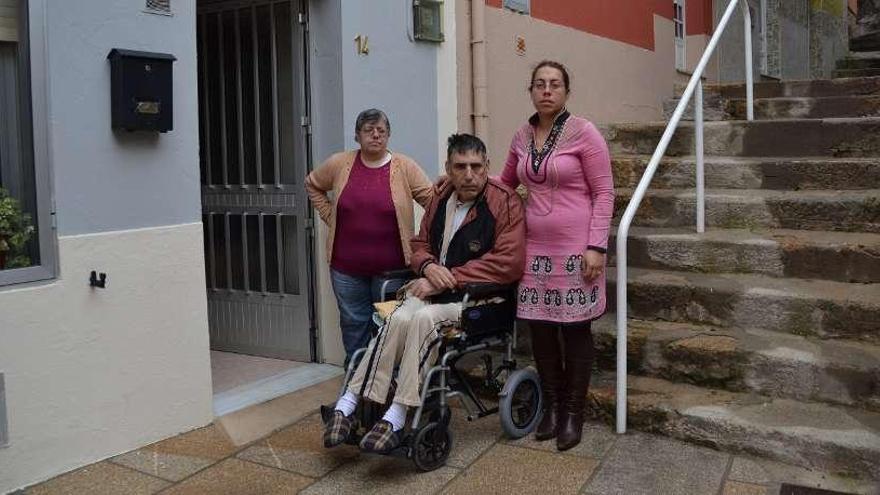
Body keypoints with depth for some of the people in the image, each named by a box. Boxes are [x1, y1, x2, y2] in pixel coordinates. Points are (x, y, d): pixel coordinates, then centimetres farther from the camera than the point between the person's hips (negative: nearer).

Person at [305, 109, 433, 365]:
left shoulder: (405, 167, -4)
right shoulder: (339, 164, 2)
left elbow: (434, 202, -7)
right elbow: (312, 185, 18)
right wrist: (329, 216, 10)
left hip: (391, 268, -2)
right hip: (347, 267, 2)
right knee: (354, 325, 13)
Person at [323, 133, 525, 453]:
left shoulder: (504, 202, -7)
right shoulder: (441, 197, 12)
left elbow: (509, 262, -15)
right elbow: (420, 244, 23)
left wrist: (448, 279, -15)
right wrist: (428, 266, -3)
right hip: (434, 291, 5)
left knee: (424, 317, -33)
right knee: (400, 318, -27)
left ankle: (397, 416, -28)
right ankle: (349, 403, -23)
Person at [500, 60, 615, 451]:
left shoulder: (584, 132, -6)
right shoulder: (522, 136, 9)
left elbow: (604, 193, -6)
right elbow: (506, 182, 23)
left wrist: (596, 247, -13)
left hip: (574, 249, -4)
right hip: (535, 248, 5)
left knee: (574, 329, 3)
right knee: (540, 328, 7)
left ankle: (573, 414, 17)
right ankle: (551, 406, 24)